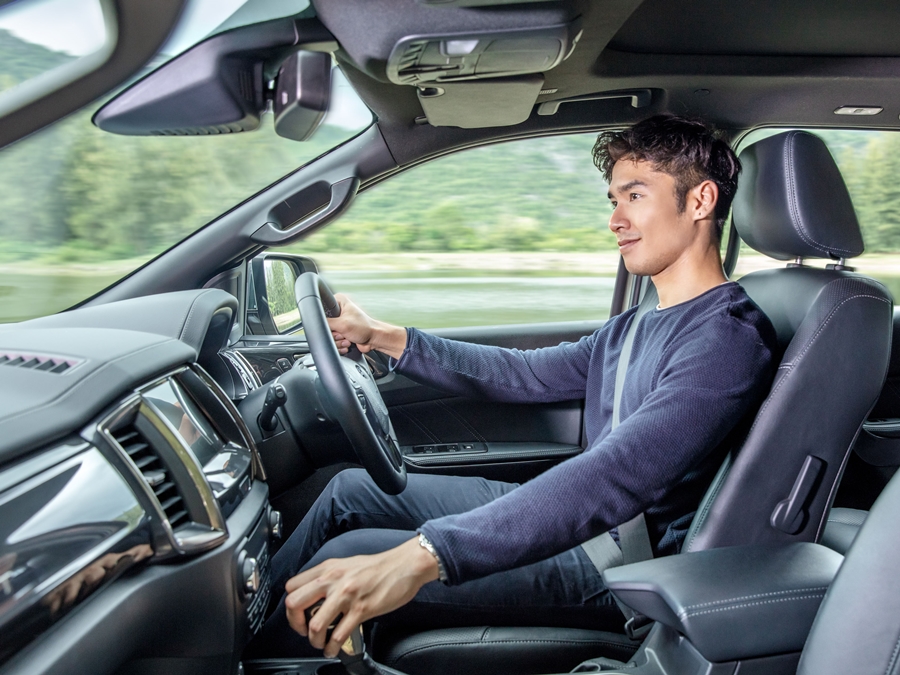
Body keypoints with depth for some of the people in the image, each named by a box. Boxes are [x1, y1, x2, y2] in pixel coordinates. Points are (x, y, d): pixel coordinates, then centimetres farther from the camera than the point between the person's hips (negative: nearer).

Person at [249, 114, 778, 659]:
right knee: (352, 491, 11)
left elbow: (619, 474, -35)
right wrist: (382, 337, 12)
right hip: (586, 520, 9)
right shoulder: (638, 328, 11)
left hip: (618, 564, -9)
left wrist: (422, 557, -43)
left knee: (347, 557, -16)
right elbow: (526, 374, 15)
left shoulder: (729, 337, -21)